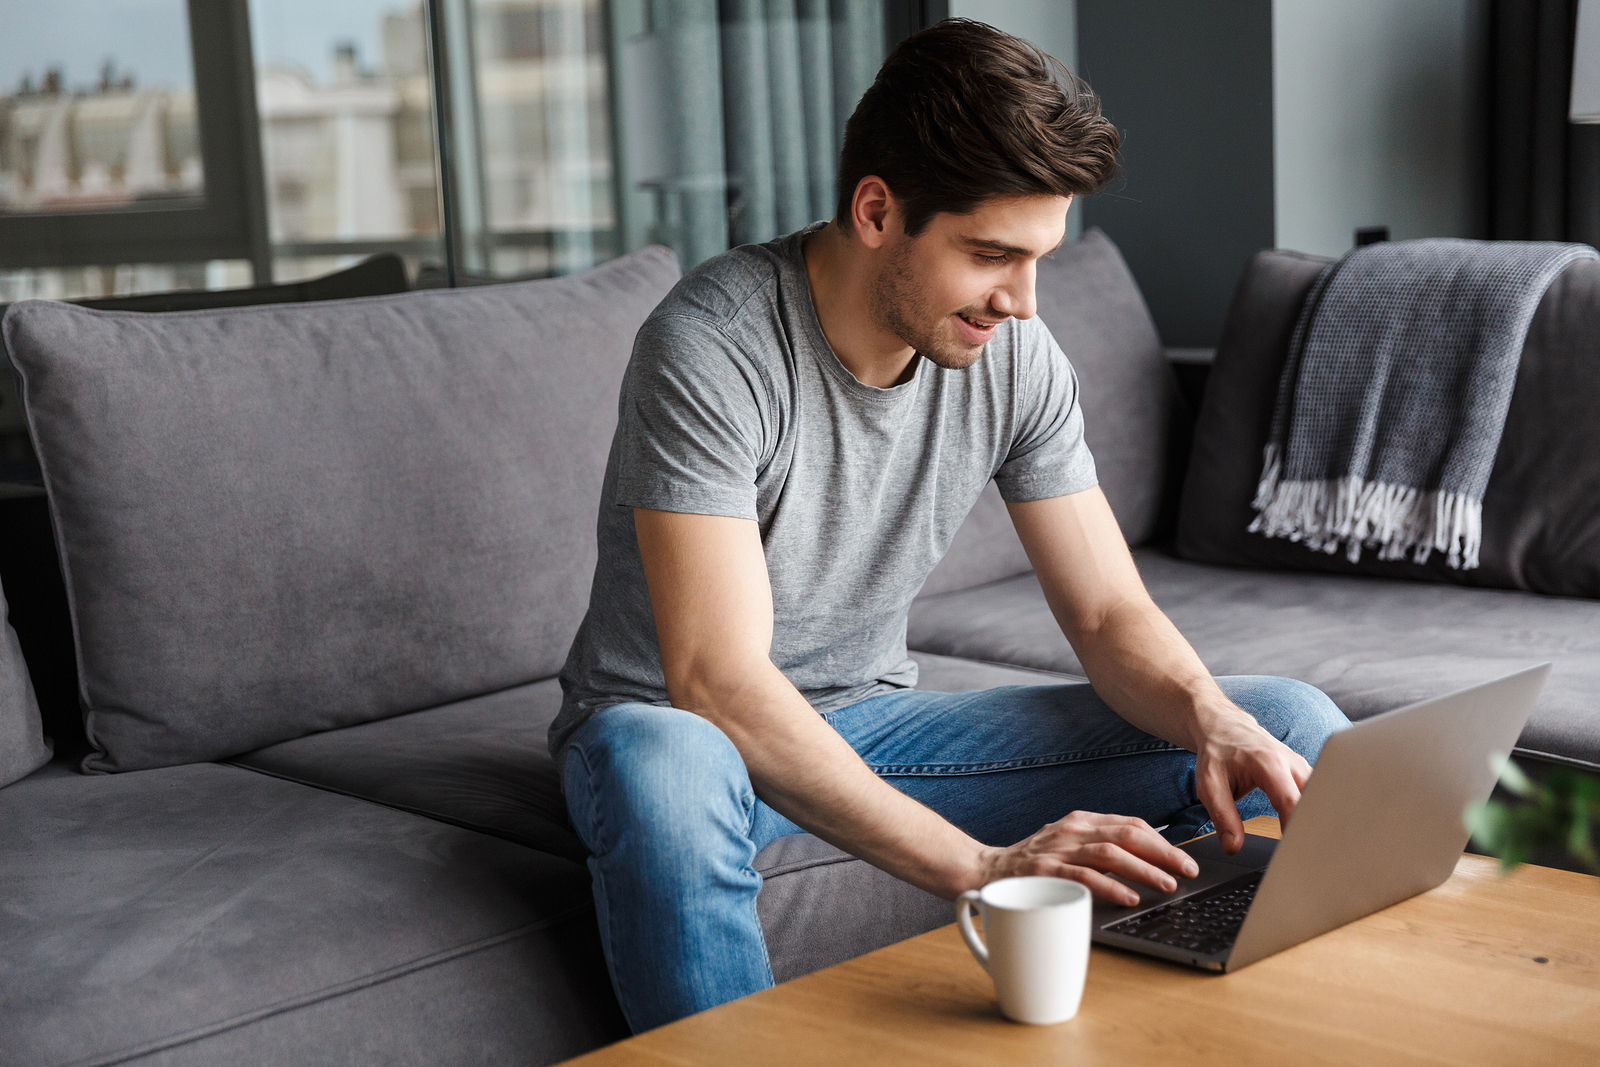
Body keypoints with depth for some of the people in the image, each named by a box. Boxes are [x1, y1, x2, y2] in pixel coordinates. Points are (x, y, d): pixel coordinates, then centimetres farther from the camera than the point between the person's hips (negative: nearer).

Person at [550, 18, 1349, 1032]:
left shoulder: (1017, 358, -7)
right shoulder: (714, 347, -26)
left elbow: (1110, 614, -2)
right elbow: (718, 683, -34)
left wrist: (1211, 716, -26)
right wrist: (979, 863, -42)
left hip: (878, 720, 6)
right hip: (675, 722, -5)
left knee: (1295, 728, -6)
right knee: (663, 767, -45)